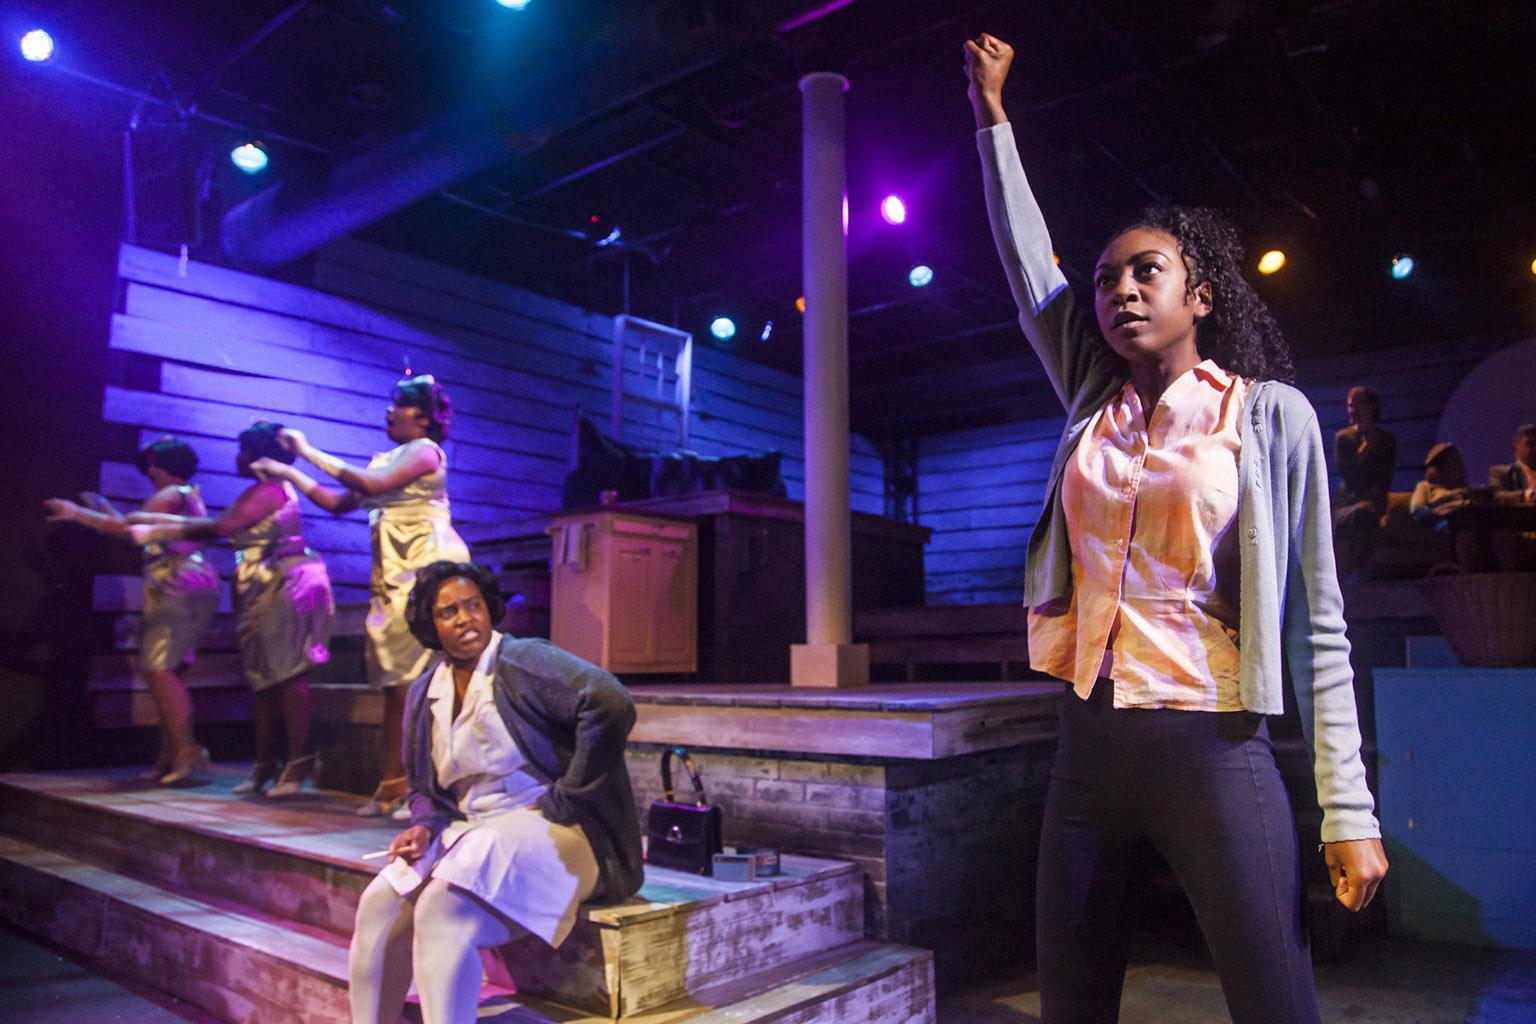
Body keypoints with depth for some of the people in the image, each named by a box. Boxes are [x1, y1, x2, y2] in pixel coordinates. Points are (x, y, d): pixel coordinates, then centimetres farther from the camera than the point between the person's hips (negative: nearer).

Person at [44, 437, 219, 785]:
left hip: (180, 590, -10)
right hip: (180, 591, 10)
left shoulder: (170, 495, -7)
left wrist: (77, 513, -7)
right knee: (161, 671, 10)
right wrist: (104, 508, 28)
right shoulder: (189, 494, 23)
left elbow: (127, 527, -17)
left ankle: (186, 750, -19)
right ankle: (170, 756, 10)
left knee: (160, 668, -15)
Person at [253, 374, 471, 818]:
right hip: (391, 576, 8)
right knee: (397, 681, 6)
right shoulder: (384, 460, 22)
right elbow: (339, 502, 23)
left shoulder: (426, 450, -3)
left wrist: (310, 452, -10)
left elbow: (376, 483, -18)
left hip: (427, 569, -8)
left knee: (425, 678, -12)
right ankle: (394, 785, 9)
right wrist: (289, 473, 18)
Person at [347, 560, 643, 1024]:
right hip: (469, 829, 8)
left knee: (442, 907, -29)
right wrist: (425, 826, 0)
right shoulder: (424, 694, 12)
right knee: (378, 904, -11)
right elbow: (422, 787, 24)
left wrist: (564, 800, -21)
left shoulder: (523, 661, -12)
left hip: (545, 830, -7)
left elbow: (613, 704, -27)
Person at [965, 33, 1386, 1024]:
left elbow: (1317, 619, -2)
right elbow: (1028, 264, 17)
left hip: (1211, 752, -4)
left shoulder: (1271, 415, -2)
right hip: (1089, 747, 5)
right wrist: (993, 115, 22)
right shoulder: (1095, 405, 9)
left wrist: (1349, 807, -6)